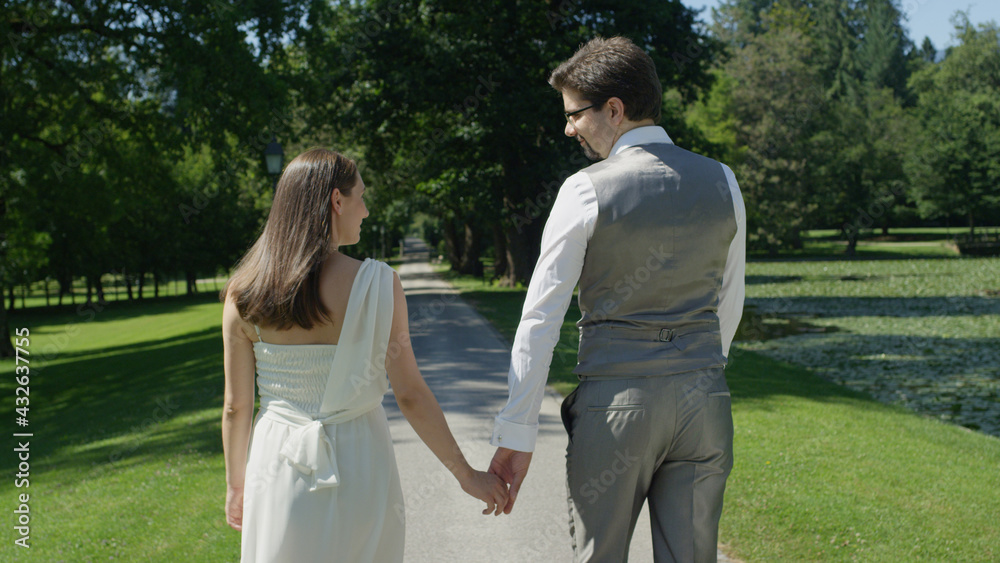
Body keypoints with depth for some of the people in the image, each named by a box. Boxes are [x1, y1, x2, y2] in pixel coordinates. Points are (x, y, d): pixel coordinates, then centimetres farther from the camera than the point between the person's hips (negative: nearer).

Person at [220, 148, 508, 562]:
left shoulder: (244, 293, -5)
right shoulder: (376, 284, -12)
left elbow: (236, 407, 1)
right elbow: (410, 395, -10)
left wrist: (236, 484, 16)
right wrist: (466, 474, 1)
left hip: (280, 465, 2)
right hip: (357, 464, -2)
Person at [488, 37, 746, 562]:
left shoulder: (586, 190, -10)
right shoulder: (722, 182, 5)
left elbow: (541, 317, -11)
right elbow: (729, 304, 14)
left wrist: (516, 434, -7)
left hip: (615, 404, -4)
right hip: (704, 401, 4)